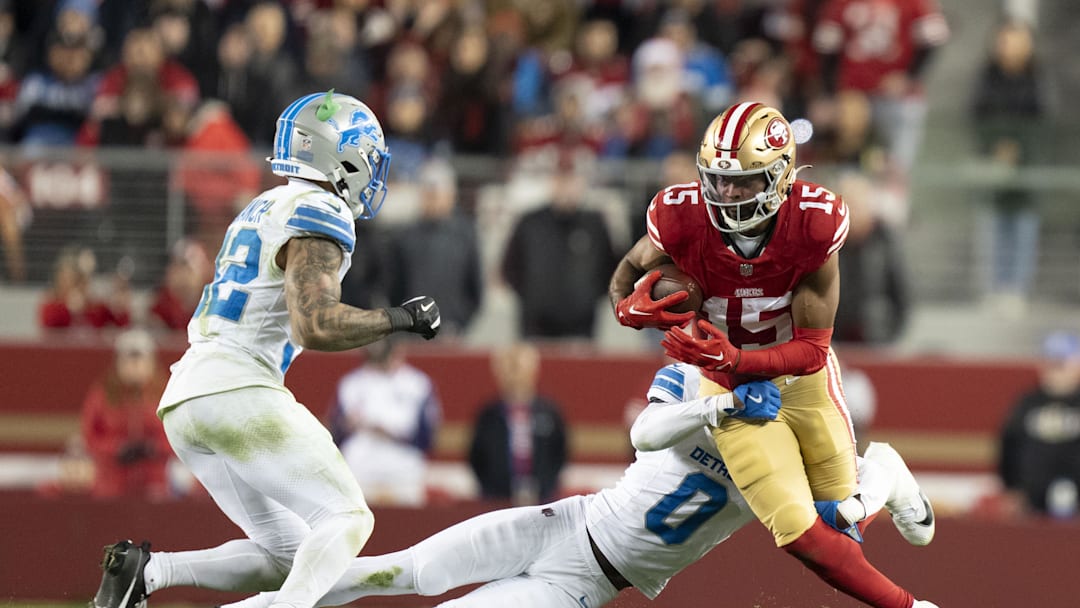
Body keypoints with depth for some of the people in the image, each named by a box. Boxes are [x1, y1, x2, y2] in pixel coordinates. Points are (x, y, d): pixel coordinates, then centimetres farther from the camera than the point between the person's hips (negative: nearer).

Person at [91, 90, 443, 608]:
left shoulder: (264, 210, 23)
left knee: (285, 557, 11)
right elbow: (316, 327, -19)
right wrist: (398, 319, -7)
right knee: (347, 521, -9)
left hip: (184, 399, 9)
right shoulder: (318, 215, -7)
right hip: (237, 393, -9)